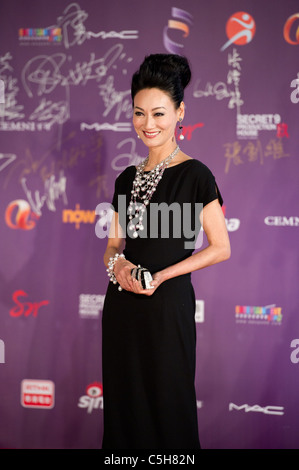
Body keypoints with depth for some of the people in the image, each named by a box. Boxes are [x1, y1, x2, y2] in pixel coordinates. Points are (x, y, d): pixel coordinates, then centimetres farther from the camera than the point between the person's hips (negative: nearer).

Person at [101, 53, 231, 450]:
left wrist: (162, 274, -17)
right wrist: (117, 263, -8)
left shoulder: (194, 175, -8)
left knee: (167, 406, 5)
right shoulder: (128, 178, 10)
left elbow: (221, 248, -8)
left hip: (167, 304, -6)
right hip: (122, 305, 6)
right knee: (123, 403, 13)